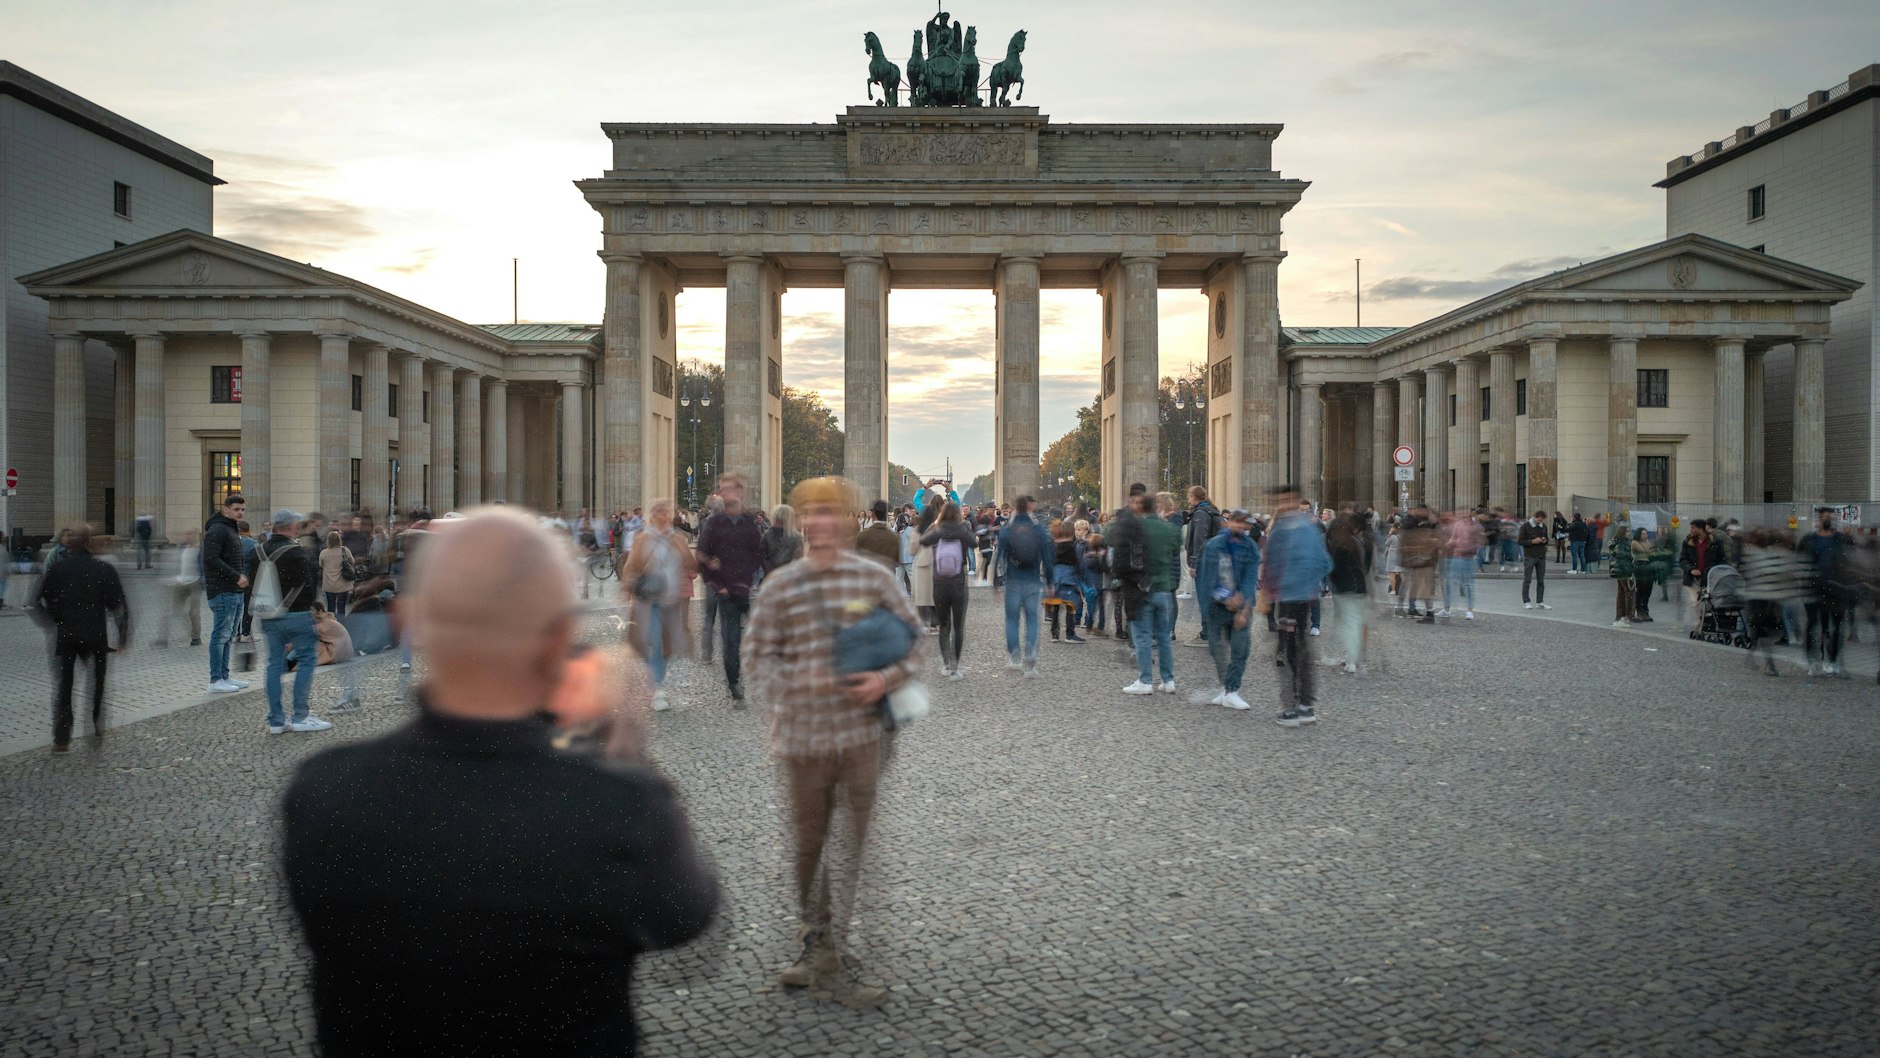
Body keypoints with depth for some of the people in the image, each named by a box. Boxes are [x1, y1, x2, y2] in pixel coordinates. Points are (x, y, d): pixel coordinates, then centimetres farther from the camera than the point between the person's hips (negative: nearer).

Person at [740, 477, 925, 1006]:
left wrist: (888, 678, -10)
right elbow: (759, 654, 3)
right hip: (804, 733, 0)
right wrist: (797, 681, -13)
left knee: (848, 845, 3)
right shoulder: (780, 586, -1)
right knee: (807, 842, 14)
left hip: (861, 730, 0)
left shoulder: (873, 577, -1)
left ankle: (828, 950, 15)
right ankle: (813, 936, 35)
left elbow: (914, 636, 5)